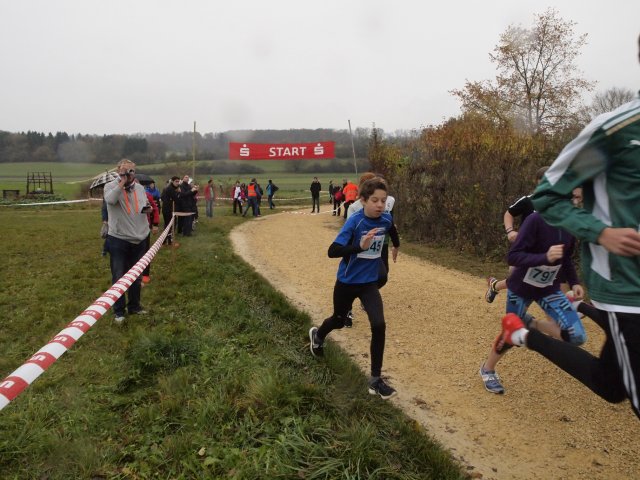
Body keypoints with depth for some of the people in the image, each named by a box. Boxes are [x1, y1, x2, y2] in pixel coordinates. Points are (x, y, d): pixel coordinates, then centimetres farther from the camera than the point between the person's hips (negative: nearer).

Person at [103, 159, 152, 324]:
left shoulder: (140, 188, 8)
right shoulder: (111, 186, -8)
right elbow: (110, 200, -31)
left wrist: (148, 209, -2)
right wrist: (122, 183, -24)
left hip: (139, 240, 5)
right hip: (118, 240, -5)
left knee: (136, 276, 16)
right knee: (118, 277, 3)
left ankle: (134, 306, 31)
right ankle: (118, 311, 16)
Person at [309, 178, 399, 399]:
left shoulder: (386, 220, -7)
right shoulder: (354, 222, -23)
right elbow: (332, 251, -31)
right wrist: (360, 247, -44)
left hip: (369, 283, 3)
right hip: (347, 282, -3)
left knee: (379, 326, -13)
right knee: (339, 321, 19)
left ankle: (376, 379, 1)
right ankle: (317, 334, 56)